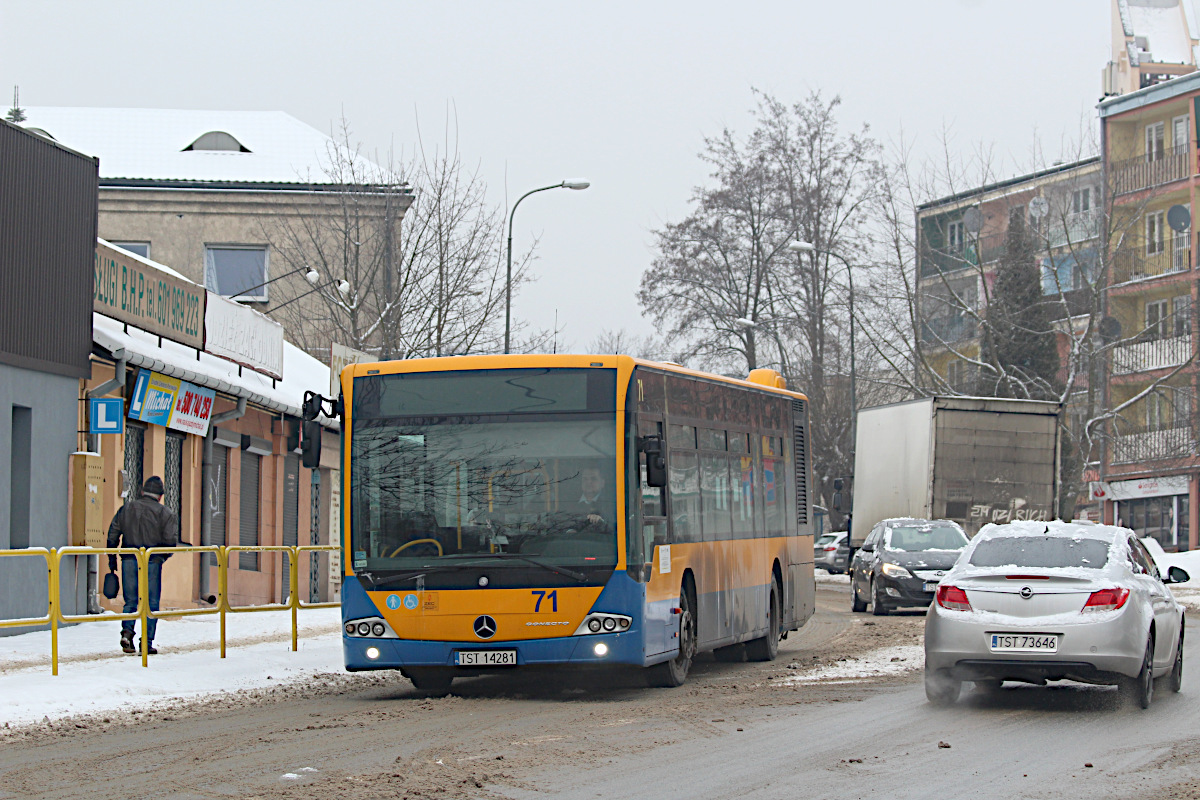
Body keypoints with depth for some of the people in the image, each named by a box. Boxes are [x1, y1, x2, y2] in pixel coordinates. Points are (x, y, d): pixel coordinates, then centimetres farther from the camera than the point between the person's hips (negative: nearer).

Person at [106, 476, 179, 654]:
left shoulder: (126, 509, 11)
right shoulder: (165, 513, 2)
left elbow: (112, 536, 10)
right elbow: (171, 540, -6)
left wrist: (112, 560, 16)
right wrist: (162, 556, 12)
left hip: (129, 560, 3)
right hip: (152, 562, -3)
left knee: (130, 601, 11)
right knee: (151, 603, 4)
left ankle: (127, 630, -14)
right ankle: (147, 643, 0)